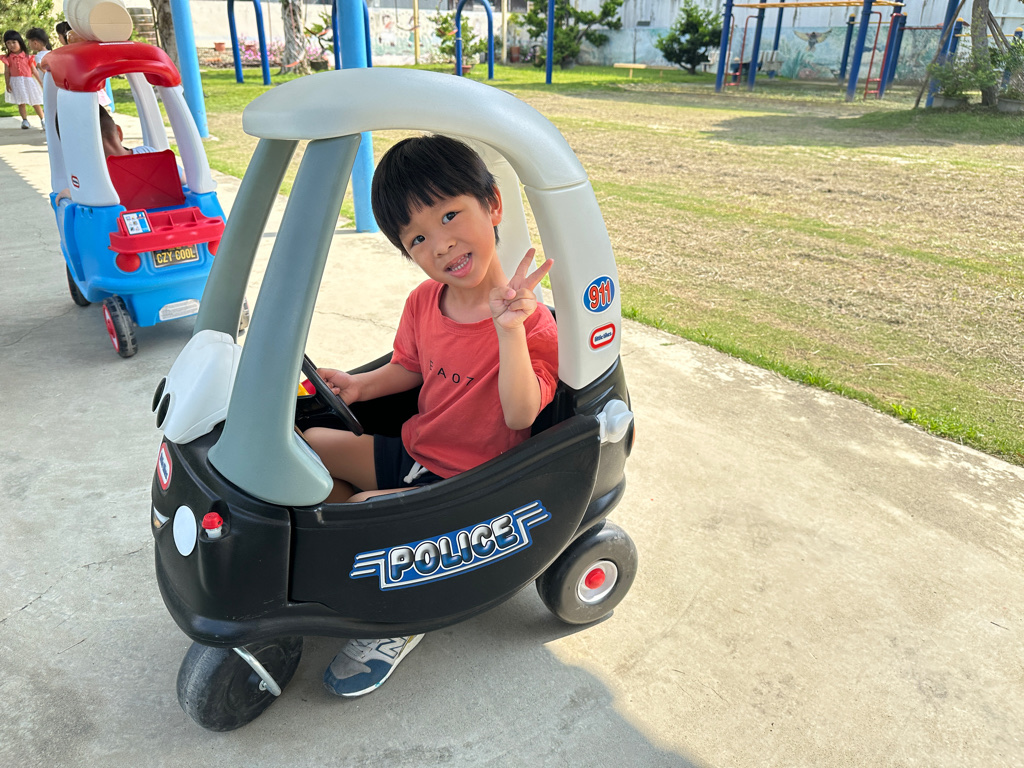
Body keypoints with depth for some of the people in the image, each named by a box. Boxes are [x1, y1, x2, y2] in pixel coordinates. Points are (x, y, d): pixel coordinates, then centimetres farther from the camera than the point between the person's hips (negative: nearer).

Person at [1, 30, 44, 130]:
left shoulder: (27, 57, 1)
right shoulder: (7, 58, 2)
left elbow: (34, 70, 3)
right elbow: (7, 72, 1)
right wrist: (7, 84, -7)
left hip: (28, 81, -1)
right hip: (16, 83, 1)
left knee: (36, 103, 4)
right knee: (21, 103, 1)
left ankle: (43, 120, 12)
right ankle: (25, 120, 5)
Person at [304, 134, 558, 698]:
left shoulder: (530, 324, -24)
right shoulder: (423, 302, -3)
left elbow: (521, 414, -33)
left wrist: (509, 329, -46)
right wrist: (361, 386, -5)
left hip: (469, 480, -7)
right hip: (414, 448, 8)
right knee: (312, 444, 8)